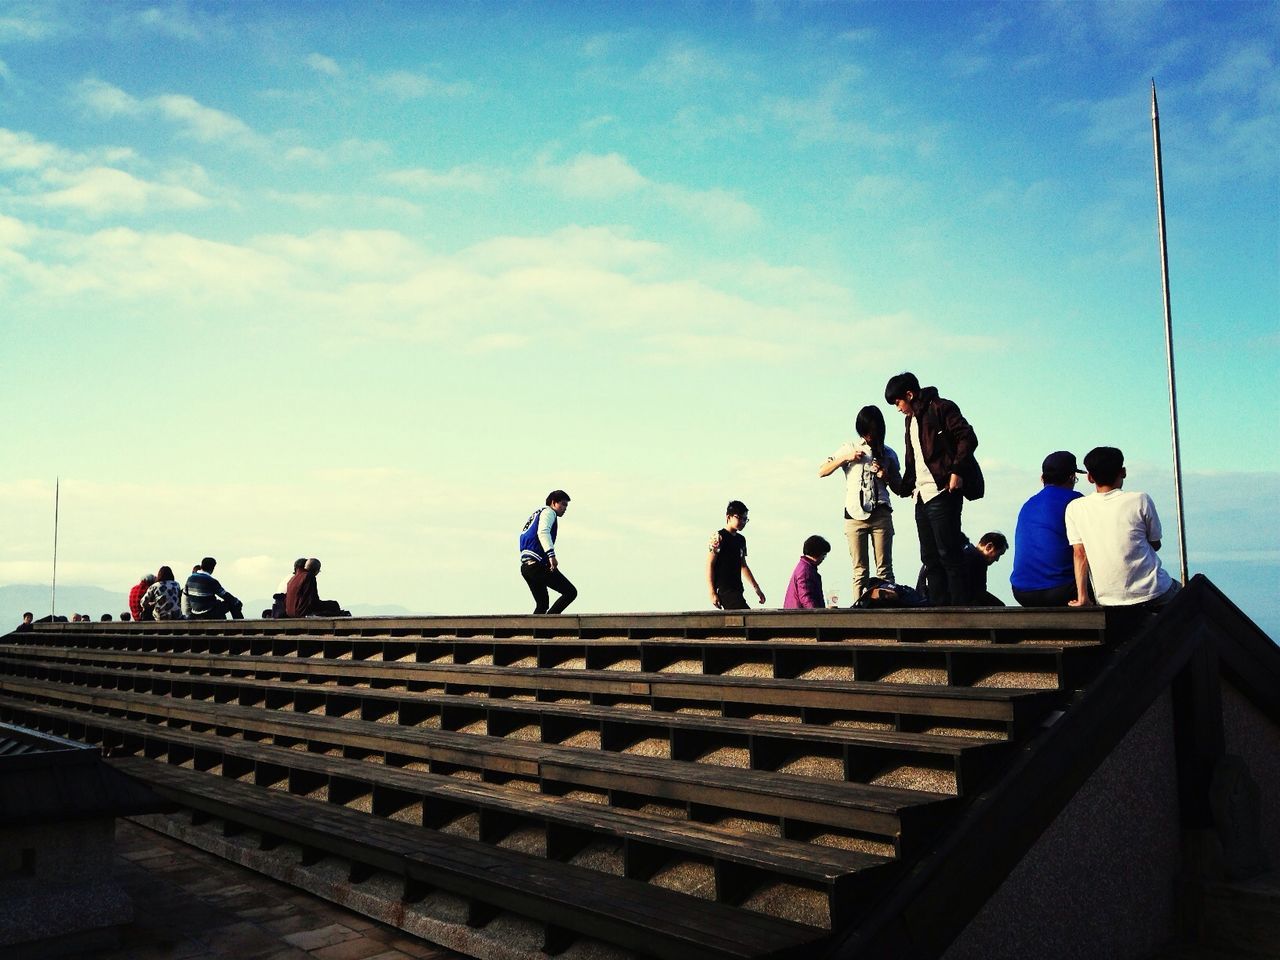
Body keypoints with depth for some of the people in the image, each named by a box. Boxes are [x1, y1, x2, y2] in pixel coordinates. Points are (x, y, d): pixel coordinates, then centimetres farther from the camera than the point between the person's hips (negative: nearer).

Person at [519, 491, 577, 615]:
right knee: (571, 592, -9)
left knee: (542, 604, 17)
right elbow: (543, 532, -19)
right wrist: (551, 555, -30)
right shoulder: (548, 512, 1)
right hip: (538, 564, -10)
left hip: (525, 566, 10)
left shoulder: (537, 513, 30)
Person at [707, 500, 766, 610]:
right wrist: (712, 593, -15)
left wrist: (756, 588, 21)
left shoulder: (741, 539, 16)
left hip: (737, 590, 8)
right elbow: (710, 565, -10)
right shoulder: (718, 537, -8)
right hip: (724, 590, -8)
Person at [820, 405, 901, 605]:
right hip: (854, 515, 0)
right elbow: (822, 472, 10)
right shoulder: (849, 448, 15)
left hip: (880, 514, 0)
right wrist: (845, 458, -2)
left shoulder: (888, 453, 15)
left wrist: (886, 475, -2)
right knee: (859, 569, -1)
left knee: (884, 567, -5)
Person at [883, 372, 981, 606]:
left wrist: (957, 471, -20)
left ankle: (959, 610, -8)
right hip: (922, 497, 9)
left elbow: (967, 437, -13)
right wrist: (892, 481, 23)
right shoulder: (911, 421, 24)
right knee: (930, 559, 7)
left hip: (942, 493, -9)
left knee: (949, 555, -10)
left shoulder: (940, 408, -3)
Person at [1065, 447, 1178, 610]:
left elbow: (1079, 554, -5)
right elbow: (1155, 544, 6)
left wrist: (1082, 597, -2)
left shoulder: (1075, 508, -2)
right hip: (1151, 594, -3)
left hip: (1107, 601, 3)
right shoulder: (1141, 500, -6)